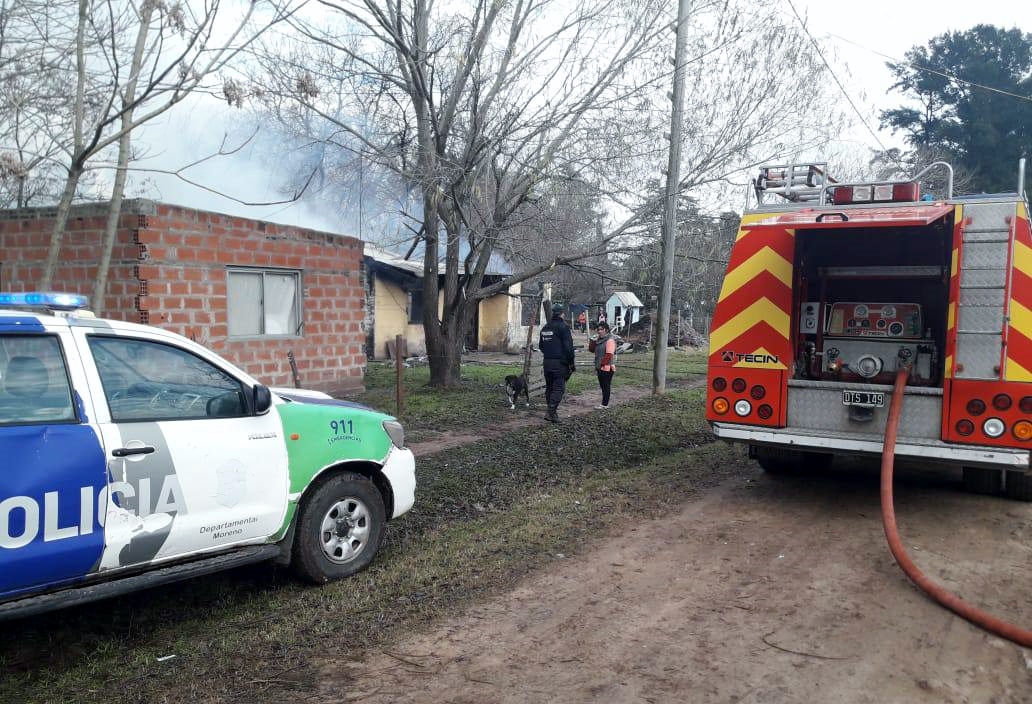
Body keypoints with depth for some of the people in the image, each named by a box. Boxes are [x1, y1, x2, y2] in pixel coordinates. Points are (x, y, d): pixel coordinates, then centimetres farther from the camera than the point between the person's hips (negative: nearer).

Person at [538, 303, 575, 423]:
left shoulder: (545, 328, 12)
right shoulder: (563, 327, -11)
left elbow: (540, 346, 19)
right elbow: (568, 347, -15)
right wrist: (571, 363, -8)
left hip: (547, 362, 7)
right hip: (560, 363, -7)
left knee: (549, 387, 15)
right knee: (559, 388, -5)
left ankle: (551, 411, 21)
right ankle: (551, 412, -15)